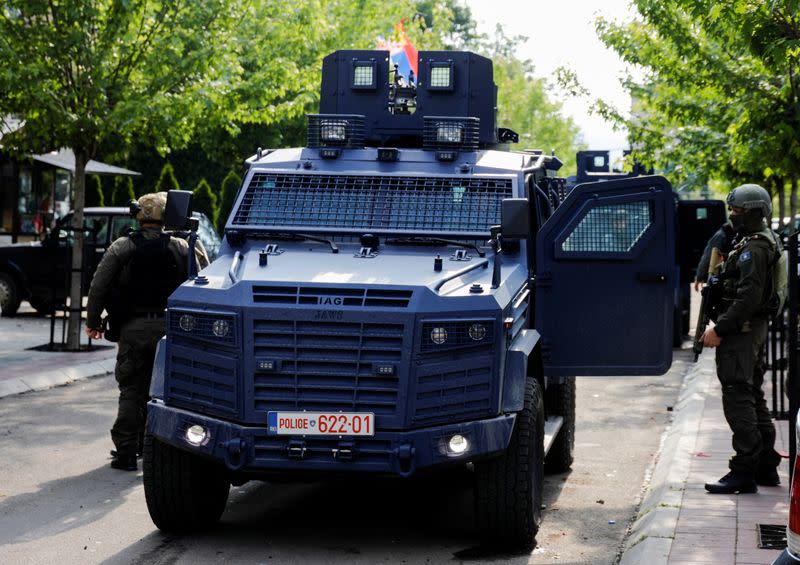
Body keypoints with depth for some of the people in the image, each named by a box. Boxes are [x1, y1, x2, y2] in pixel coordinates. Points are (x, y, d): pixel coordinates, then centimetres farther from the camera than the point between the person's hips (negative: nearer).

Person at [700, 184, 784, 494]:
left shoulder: (753, 249, -17)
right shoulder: (763, 242, 17)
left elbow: (748, 297, -25)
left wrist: (720, 329, -24)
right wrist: (722, 326, 18)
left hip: (742, 330, -11)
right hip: (754, 329, 11)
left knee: (737, 397, -11)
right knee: (753, 396, 17)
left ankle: (744, 471, -11)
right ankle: (766, 465, 24)